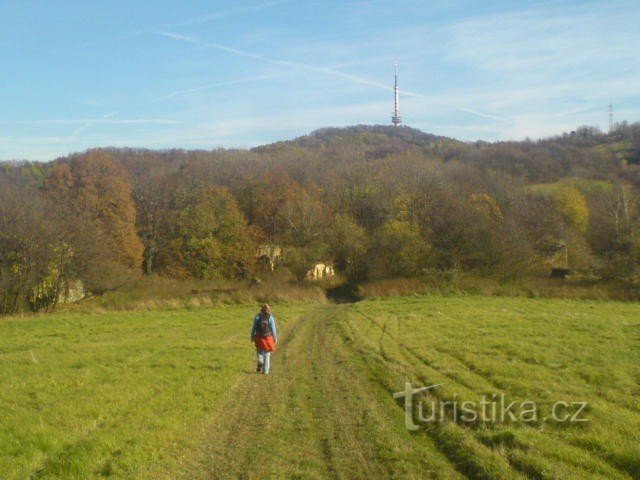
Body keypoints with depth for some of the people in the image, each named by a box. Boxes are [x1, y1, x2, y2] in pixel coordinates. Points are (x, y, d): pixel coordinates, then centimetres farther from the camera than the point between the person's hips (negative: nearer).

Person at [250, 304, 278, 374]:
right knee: (267, 354, 13)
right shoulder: (271, 318, -9)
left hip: (259, 337, 0)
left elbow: (254, 328, -4)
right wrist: (275, 338, 6)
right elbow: (273, 329, -6)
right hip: (268, 338, 0)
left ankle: (260, 362, -8)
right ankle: (265, 370, 10)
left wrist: (252, 337, 8)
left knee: (260, 351, 21)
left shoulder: (257, 317, -7)